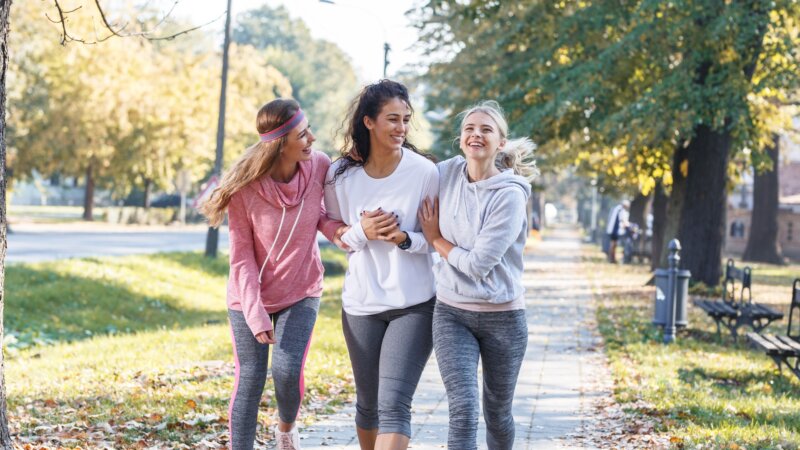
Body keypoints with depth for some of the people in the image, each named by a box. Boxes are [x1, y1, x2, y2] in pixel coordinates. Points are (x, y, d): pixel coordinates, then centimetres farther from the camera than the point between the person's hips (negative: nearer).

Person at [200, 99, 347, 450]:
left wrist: (331, 226, -18)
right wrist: (255, 313, -22)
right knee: (250, 381, 1)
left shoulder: (319, 167, -16)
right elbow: (242, 257, -15)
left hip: (301, 292, 1)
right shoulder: (245, 186, -22)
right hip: (252, 296, -1)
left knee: (288, 371, -13)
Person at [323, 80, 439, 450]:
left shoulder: (424, 172, -9)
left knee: (393, 405, -13)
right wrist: (362, 232, -14)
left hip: (413, 304, -3)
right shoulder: (340, 174, -3)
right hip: (361, 304, 3)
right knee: (368, 404, 14)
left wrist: (405, 238, -21)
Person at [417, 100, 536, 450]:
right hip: (451, 312, 2)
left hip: (502, 316, -2)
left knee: (497, 414, 13)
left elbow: (478, 263, -19)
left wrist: (436, 239, -6)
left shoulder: (510, 195, -16)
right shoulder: (445, 174, -2)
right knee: (463, 411, -12)